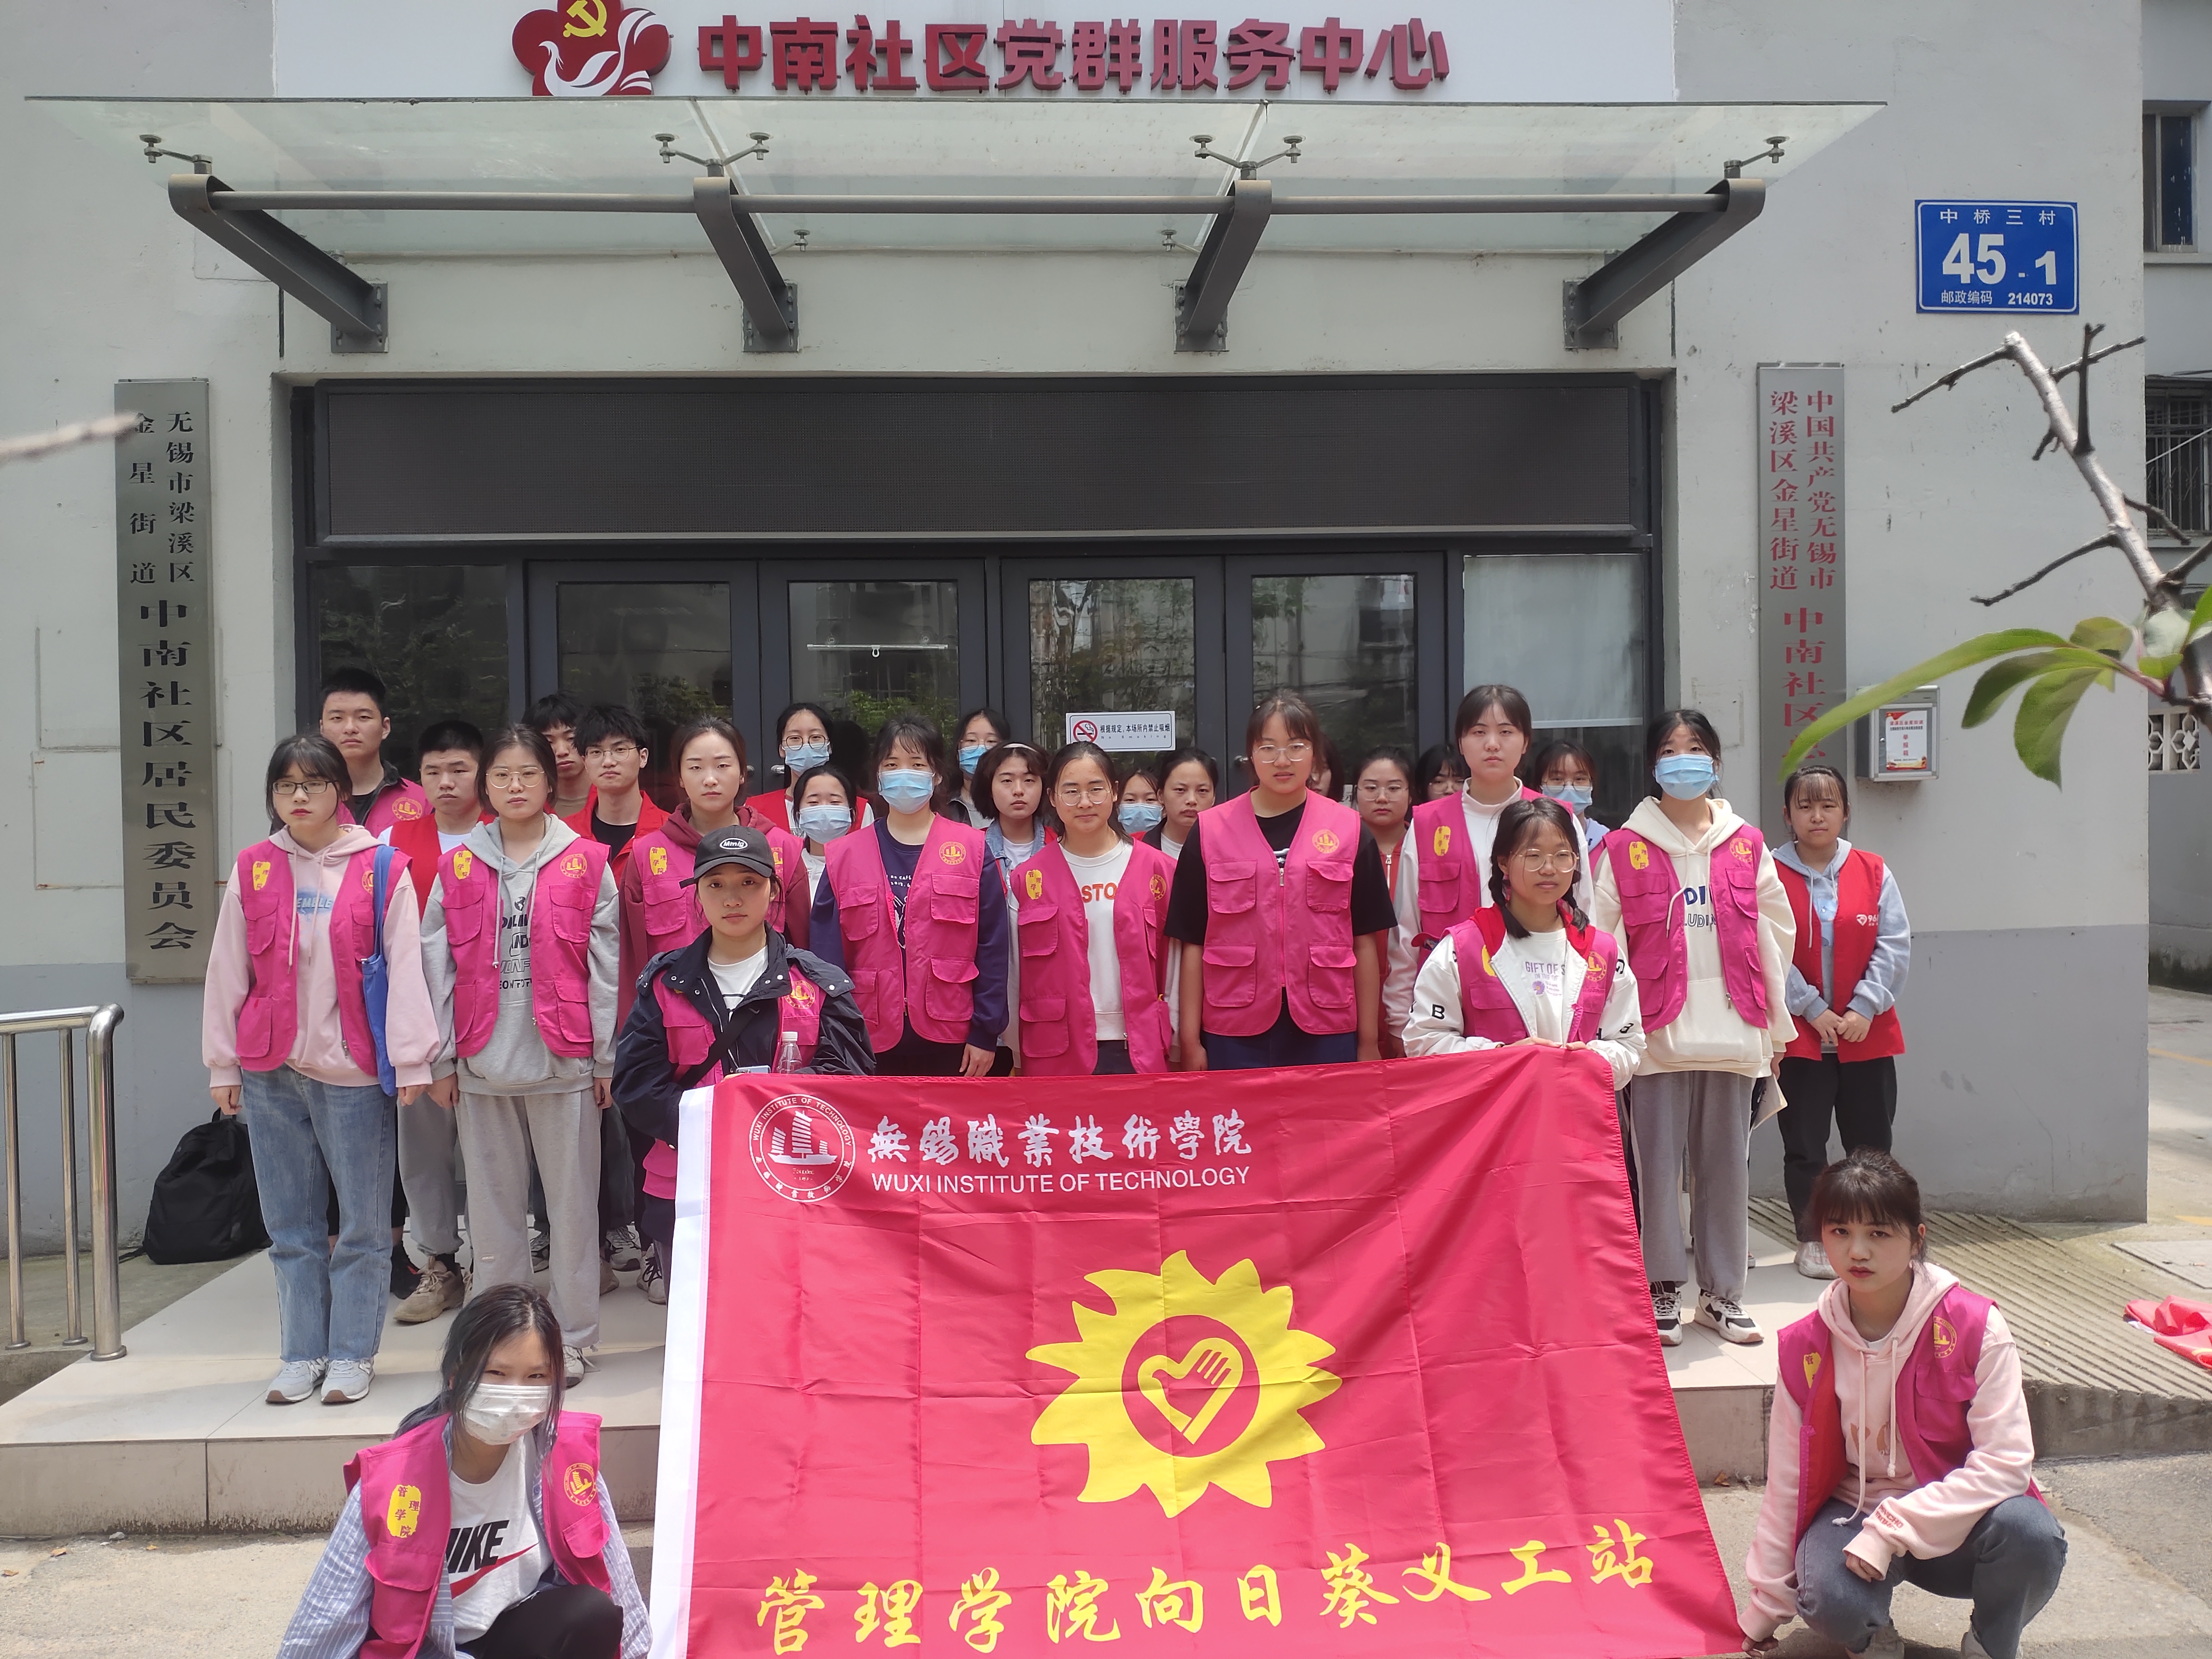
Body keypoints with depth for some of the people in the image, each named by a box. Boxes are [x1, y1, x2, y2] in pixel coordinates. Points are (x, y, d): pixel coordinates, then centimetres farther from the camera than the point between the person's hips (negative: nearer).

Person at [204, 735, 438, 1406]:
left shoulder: (382, 870, -3)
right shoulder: (252, 870, 6)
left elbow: (404, 969, -6)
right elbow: (227, 972, 9)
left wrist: (410, 1060, -9)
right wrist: (223, 1063, 8)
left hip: (352, 1071, -3)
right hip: (270, 1072, 3)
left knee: (362, 1225, 4)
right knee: (291, 1225, 12)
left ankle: (352, 1354, 16)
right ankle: (302, 1354, 22)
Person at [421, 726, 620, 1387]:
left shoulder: (585, 864, 2)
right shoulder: (458, 868, 8)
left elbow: (604, 967, 1)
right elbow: (438, 968, 7)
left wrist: (606, 1058, -1)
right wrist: (442, 1059, 3)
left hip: (563, 1060, -2)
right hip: (483, 1062, 2)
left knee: (572, 1201, 3)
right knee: (492, 1203, 9)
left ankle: (571, 1338, 14)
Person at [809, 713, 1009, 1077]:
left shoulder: (972, 850, 3)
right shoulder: (844, 856, 7)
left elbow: (992, 947, 1)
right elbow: (828, 955, 6)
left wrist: (986, 1033, -3)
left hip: (950, 1044, -1)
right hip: (872, 1045, 1)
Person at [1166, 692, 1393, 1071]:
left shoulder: (1349, 830, 4)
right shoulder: (1209, 830, 2)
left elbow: (1365, 941, 5)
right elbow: (1193, 944, 2)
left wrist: (1369, 1041, 4)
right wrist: (1190, 1041, 0)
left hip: (1327, 1038, 0)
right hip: (1235, 1038, 0)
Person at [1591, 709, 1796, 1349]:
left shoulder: (1746, 846, 9)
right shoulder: (1625, 848, 1)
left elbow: (1774, 937, 12)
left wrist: (1776, 1025, 11)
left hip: (1731, 1031, 2)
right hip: (1657, 1032, -2)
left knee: (1727, 1164, 8)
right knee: (1658, 1164, 1)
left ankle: (1721, 1291, 20)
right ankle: (1663, 1290, 12)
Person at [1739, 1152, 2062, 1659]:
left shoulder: (1974, 1327, -16)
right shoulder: (1806, 1347, -9)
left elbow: (2005, 1460, -20)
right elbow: (1786, 1481, -2)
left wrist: (1893, 1529, -27)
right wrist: (1765, 1605, 2)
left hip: (1955, 1519, -1)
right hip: (1852, 1512, 1)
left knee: (2029, 1530, -33)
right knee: (1828, 1600, -31)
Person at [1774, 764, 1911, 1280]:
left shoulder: (1874, 873, 3)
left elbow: (1894, 946, -1)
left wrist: (1864, 1008, -11)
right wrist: (1812, 1009, -13)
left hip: (1868, 1036, 2)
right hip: (1798, 1036, -2)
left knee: (1871, 1143, 11)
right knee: (1804, 1146, 5)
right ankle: (1812, 1240, 19)